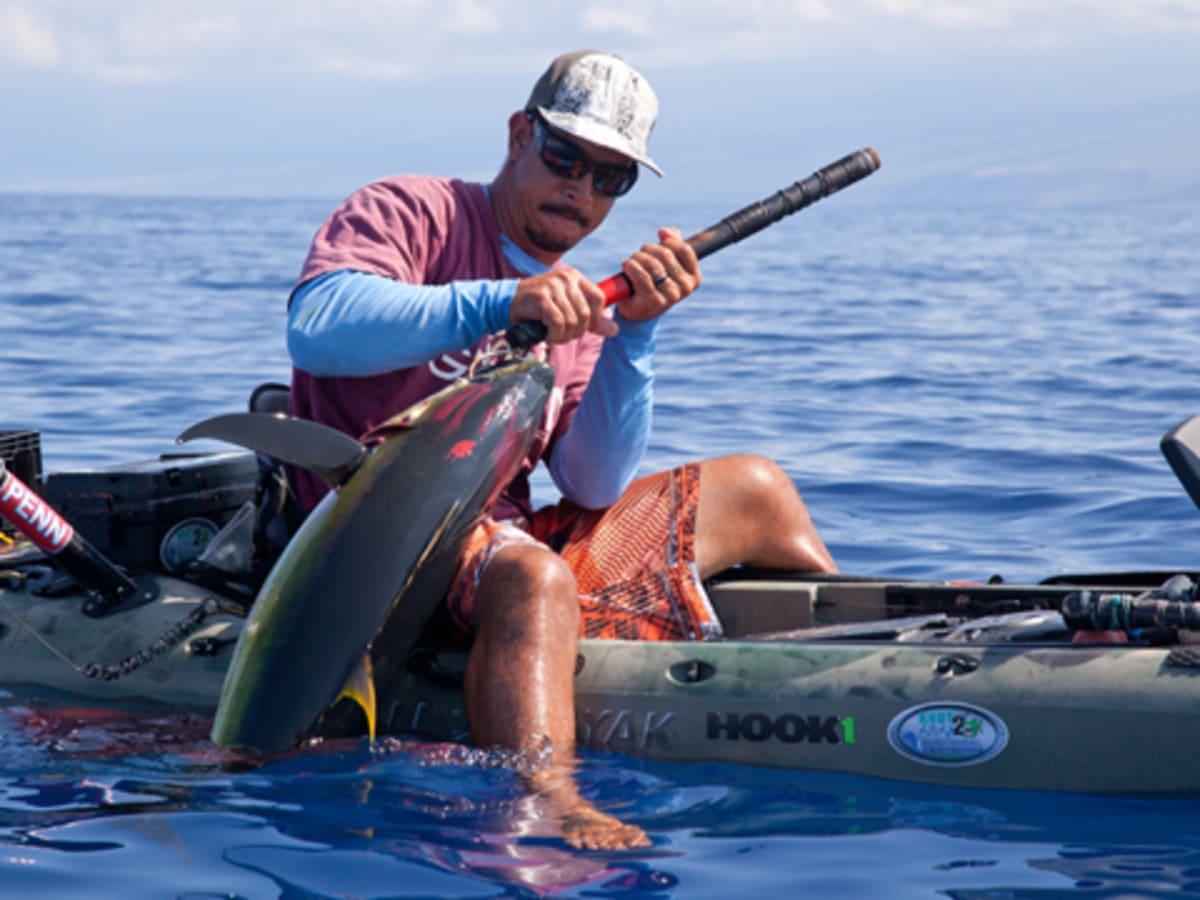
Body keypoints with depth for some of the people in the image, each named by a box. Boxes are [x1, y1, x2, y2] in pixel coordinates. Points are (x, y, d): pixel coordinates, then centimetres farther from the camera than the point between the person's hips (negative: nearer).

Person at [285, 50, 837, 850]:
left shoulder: (577, 307, 16)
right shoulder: (410, 213, -3)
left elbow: (593, 491, 2)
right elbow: (316, 326, -25)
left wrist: (634, 334, -10)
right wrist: (500, 303, -32)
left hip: (505, 538, 8)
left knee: (755, 491, 15)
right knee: (529, 573, -42)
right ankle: (545, 806, -62)